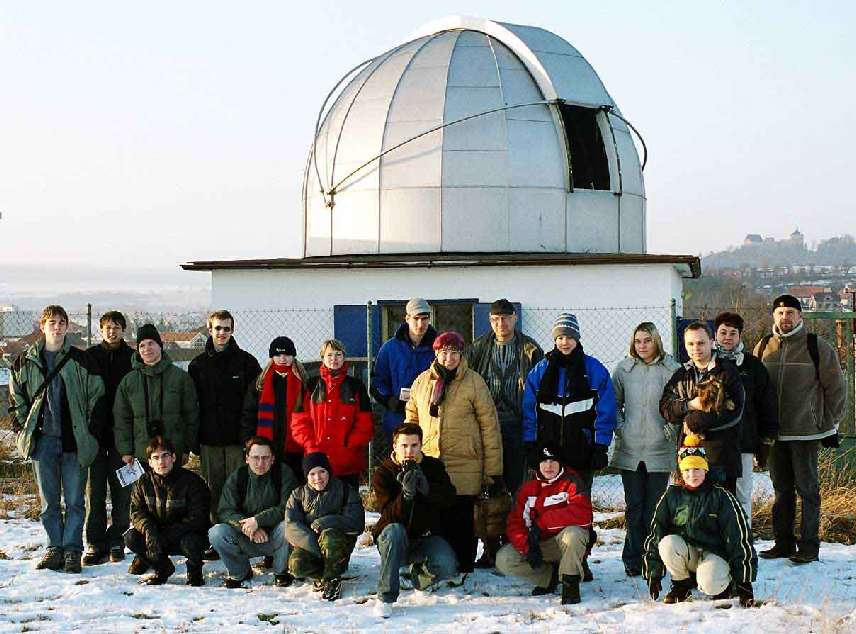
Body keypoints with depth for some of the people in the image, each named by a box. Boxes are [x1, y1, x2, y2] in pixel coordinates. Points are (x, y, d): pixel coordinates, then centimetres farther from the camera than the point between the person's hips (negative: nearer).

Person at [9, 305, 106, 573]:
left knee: (74, 500, -1)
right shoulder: (26, 362, 7)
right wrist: (22, 429, 8)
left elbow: (97, 398, 3)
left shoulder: (81, 361, 1)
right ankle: (54, 549, 14)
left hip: (75, 440, -2)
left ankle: (72, 550, 3)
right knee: (49, 500, 7)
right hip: (42, 440, 2)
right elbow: (16, 397, 18)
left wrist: (91, 433, -3)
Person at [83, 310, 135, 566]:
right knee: (95, 489, 0)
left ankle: (116, 541, 10)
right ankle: (96, 544, 3)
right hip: (94, 433, 0)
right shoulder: (89, 357, 5)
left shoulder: (133, 359, 4)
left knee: (122, 491, 3)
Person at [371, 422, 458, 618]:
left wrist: (426, 488, -31)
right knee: (394, 531, -37)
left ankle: (419, 572, 12)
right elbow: (390, 515, -17)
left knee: (447, 566, -27)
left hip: (426, 537, 2)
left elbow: (449, 499, -12)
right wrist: (406, 494, -35)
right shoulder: (382, 474, -6)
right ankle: (386, 597, -27)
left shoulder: (434, 466, 2)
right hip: (396, 541, -1)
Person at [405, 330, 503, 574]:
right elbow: (412, 419, 21)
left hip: (465, 467, -3)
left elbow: (490, 426, -2)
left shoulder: (474, 382, -1)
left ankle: (464, 569, 10)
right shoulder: (422, 382, 10)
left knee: (462, 520, 0)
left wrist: (493, 469, -5)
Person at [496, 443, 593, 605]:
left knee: (573, 534, -39)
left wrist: (542, 522, -24)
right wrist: (528, 547, -22)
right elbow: (515, 523, -1)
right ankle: (551, 576, 3)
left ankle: (571, 583, -17)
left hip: (565, 542, -4)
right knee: (503, 560, -16)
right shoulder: (528, 489, 4)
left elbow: (583, 514, -26)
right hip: (539, 544, 5)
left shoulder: (571, 482, -10)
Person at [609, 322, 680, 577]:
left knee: (654, 508, 1)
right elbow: (614, 403, 15)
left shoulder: (671, 370, -2)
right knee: (634, 507, 4)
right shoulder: (624, 369, 6)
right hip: (629, 449, 2)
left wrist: (671, 428, -7)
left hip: (660, 448, -2)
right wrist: (619, 427, 2)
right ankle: (633, 559, 10)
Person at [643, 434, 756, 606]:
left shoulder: (721, 497, -6)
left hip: (714, 554, -3)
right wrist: (653, 574, 1)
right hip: (684, 552, 3)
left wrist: (744, 581, -10)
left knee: (710, 585, -36)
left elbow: (740, 539, -6)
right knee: (668, 543, -31)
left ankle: (724, 584, 3)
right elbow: (655, 534, 5)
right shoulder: (672, 496, 2)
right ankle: (682, 584, -4)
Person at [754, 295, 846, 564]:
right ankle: (783, 542, 18)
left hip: (806, 432, -4)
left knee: (807, 489, 0)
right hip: (774, 433, 4)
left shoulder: (817, 347, -3)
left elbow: (836, 388, 1)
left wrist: (830, 426, 0)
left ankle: (809, 546, 4)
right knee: (781, 489, 10)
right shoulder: (764, 347, 8)